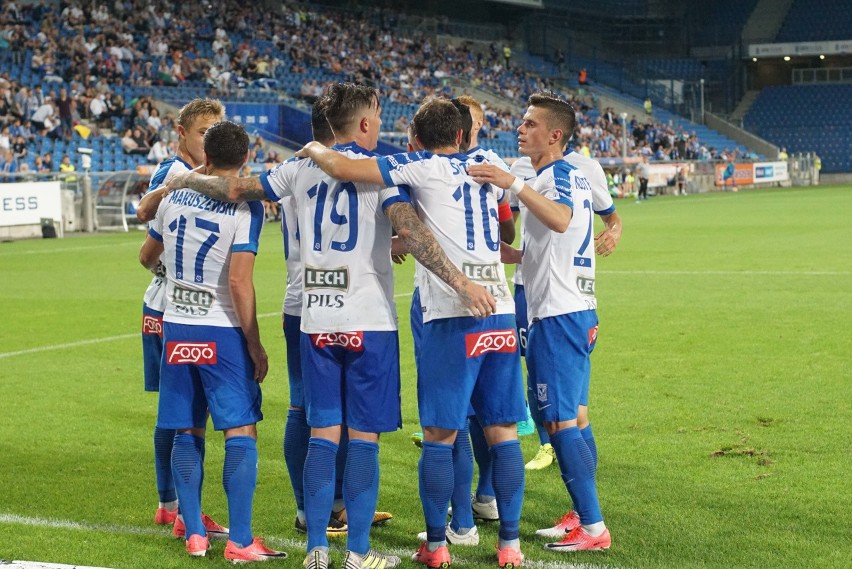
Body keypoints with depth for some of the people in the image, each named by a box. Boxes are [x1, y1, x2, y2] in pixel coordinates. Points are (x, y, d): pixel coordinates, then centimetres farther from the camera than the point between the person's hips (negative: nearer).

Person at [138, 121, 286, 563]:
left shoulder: (174, 197, 5)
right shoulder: (245, 208, -11)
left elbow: (147, 257, 20)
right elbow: (238, 281, -18)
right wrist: (255, 346, -10)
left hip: (176, 330, 5)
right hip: (222, 332, -5)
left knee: (188, 433, 11)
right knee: (241, 432, 0)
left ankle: (194, 535, 15)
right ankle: (240, 541, -2)